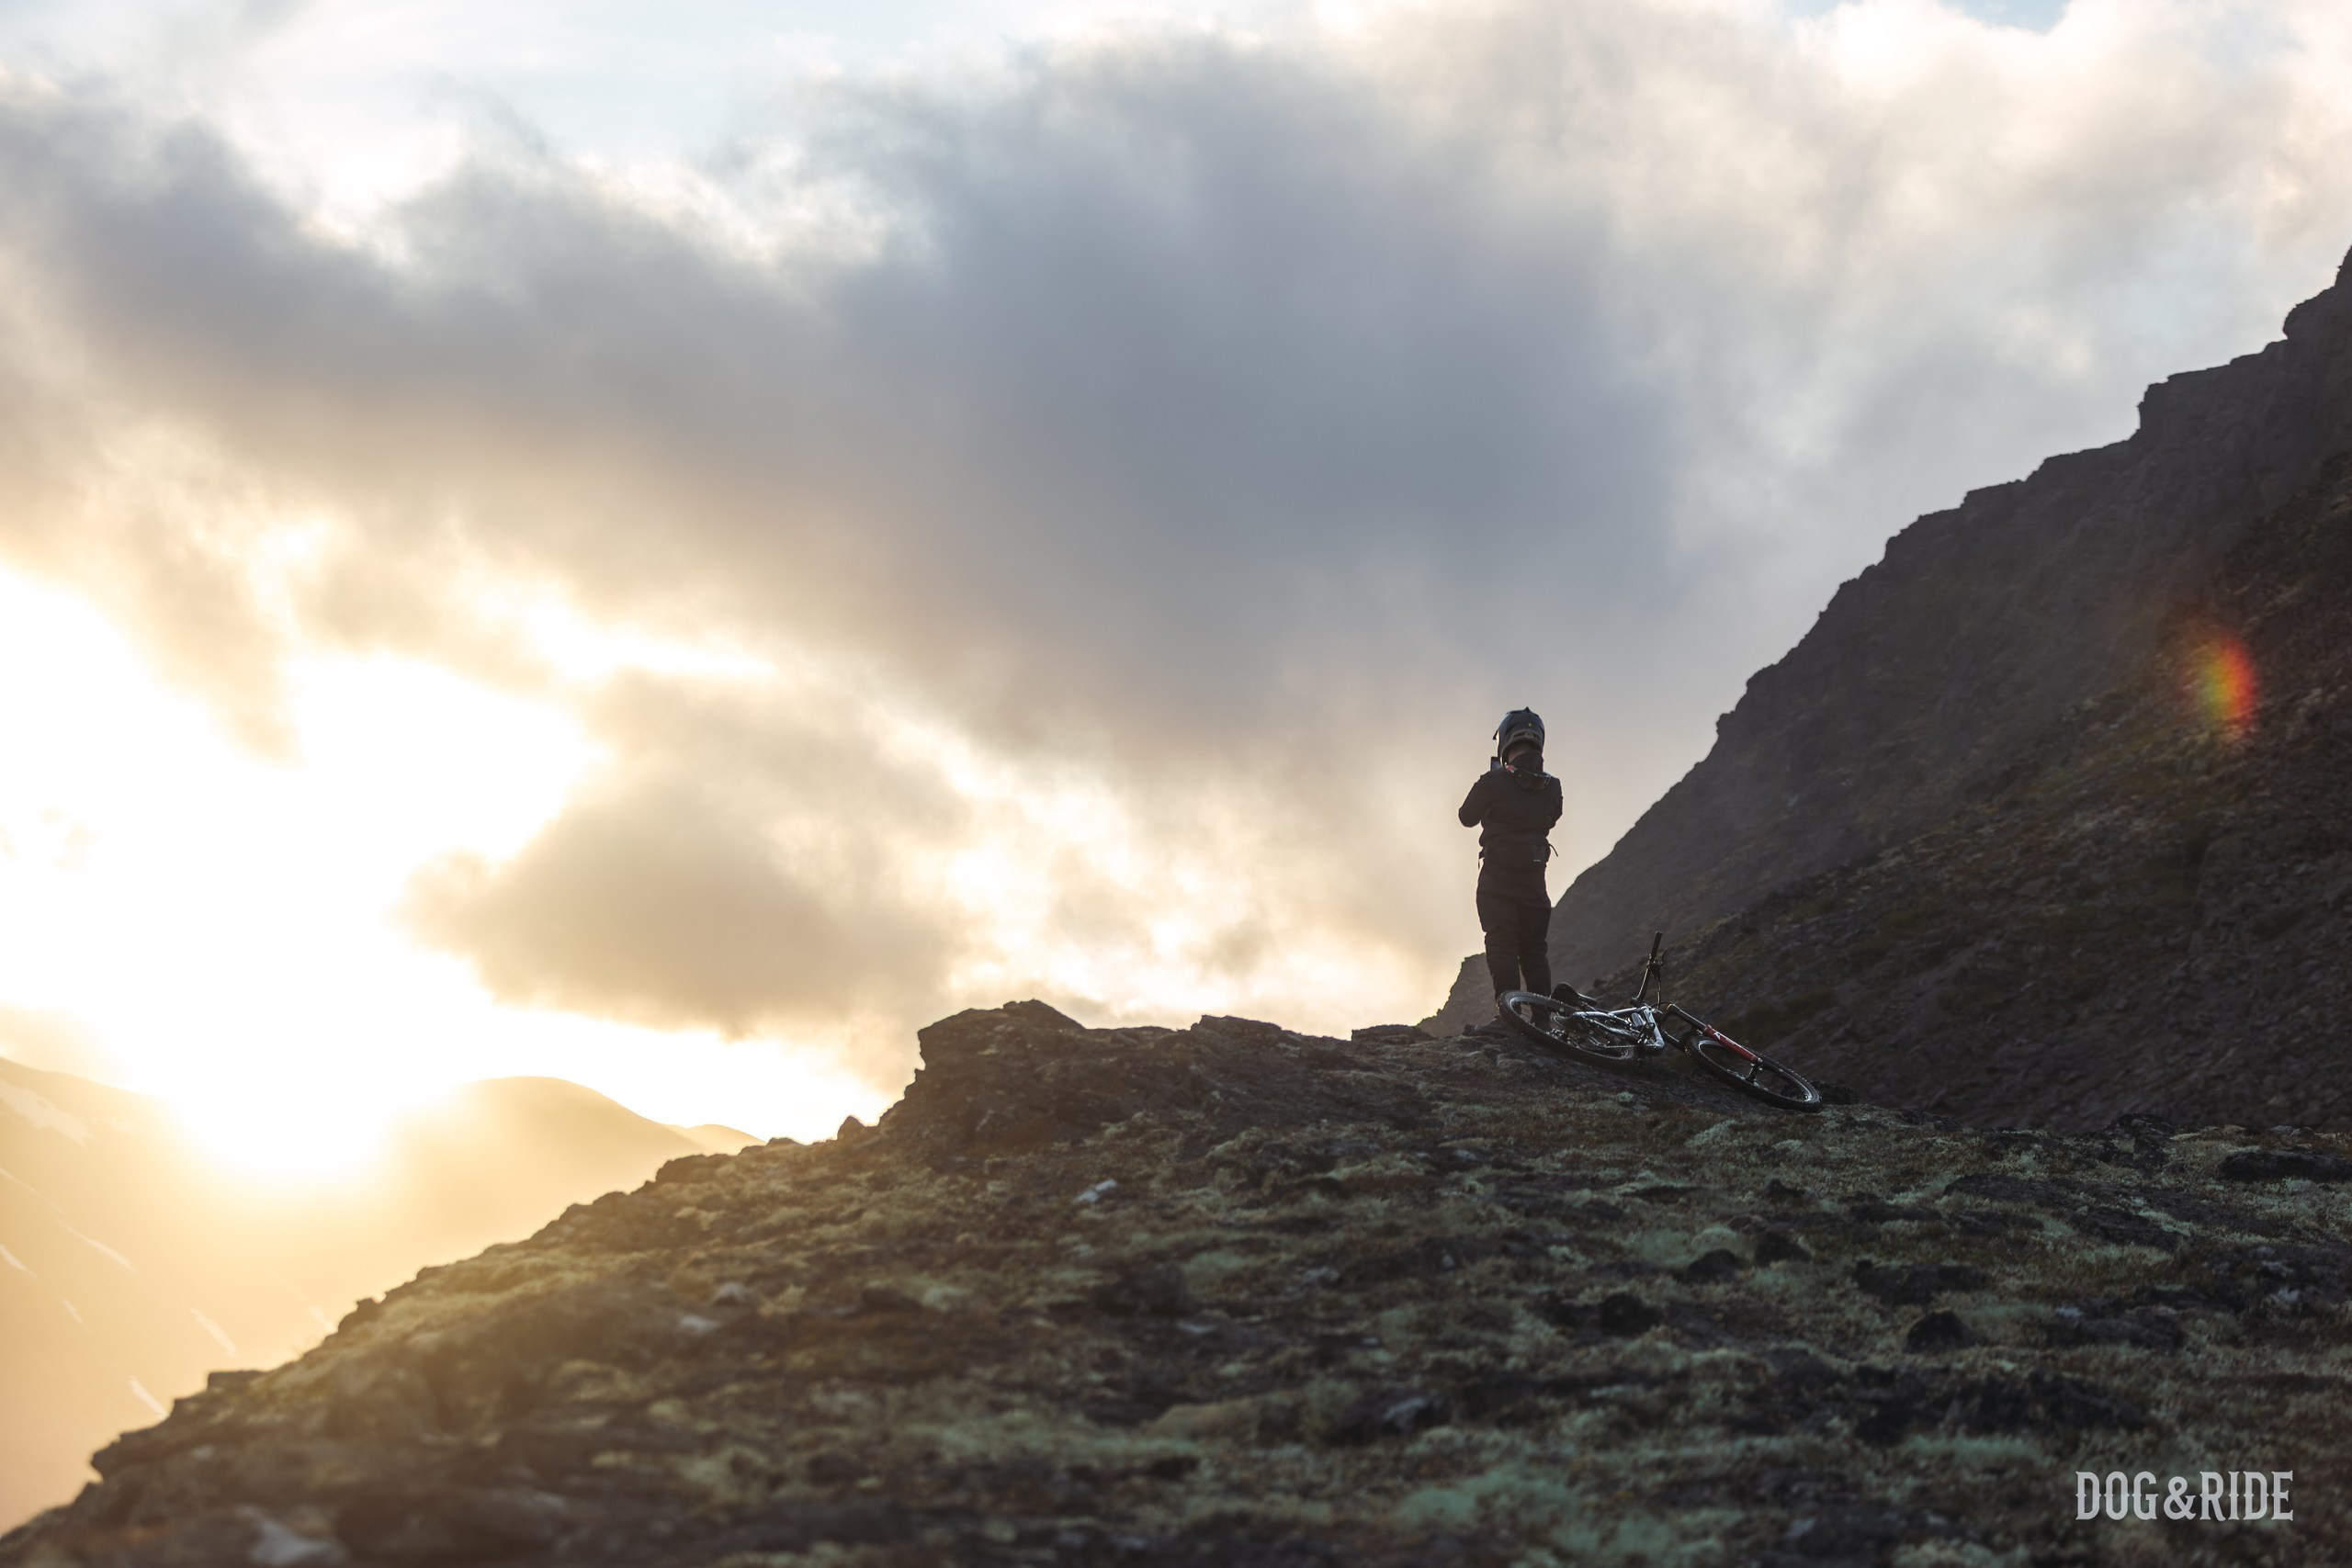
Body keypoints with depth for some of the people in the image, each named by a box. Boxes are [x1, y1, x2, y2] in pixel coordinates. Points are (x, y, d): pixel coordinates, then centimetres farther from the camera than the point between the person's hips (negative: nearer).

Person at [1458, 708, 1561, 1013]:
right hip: (1534, 880, 4)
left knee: (1502, 946, -4)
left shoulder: (1494, 782, -12)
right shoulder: (1551, 787, 1)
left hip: (1497, 878, -4)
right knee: (1534, 949, 12)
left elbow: (1468, 817, 1)